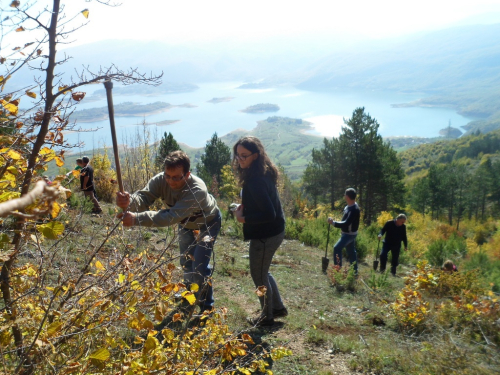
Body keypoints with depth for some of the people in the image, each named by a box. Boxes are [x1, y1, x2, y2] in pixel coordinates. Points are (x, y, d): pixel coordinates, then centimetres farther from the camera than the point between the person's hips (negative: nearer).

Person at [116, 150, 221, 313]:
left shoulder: (197, 190, -44)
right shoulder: (160, 180, -29)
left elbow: (171, 216, -52)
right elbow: (143, 197, -41)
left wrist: (136, 218, -62)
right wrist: (129, 202, -65)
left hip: (208, 223, -6)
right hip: (185, 223, 6)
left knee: (200, 266, -12)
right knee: (186, 263, 18)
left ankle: (207, 308, 8)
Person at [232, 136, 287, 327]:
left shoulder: (255, 180, -27)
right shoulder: (264, 173, 3)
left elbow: (269, 214, -30)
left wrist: (243, 218, -20)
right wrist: (244, 208, 3)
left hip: (265, 235, -10)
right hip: (274, 231, 10)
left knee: (258, 275, 10)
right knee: (262, 271, 26)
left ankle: (267, 317, 30)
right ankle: (278, 307, 40)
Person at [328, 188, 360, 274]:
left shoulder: (354, 209, -28)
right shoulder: (349, 206, 2)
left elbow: (346, 223, -34)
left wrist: (333, 223, -34)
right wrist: (342, 231, 18)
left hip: (350, 234, -10)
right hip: (347, 233, 10)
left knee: (337, 248, -16)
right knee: (351, 251, 17)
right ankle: (354, 270, 27)